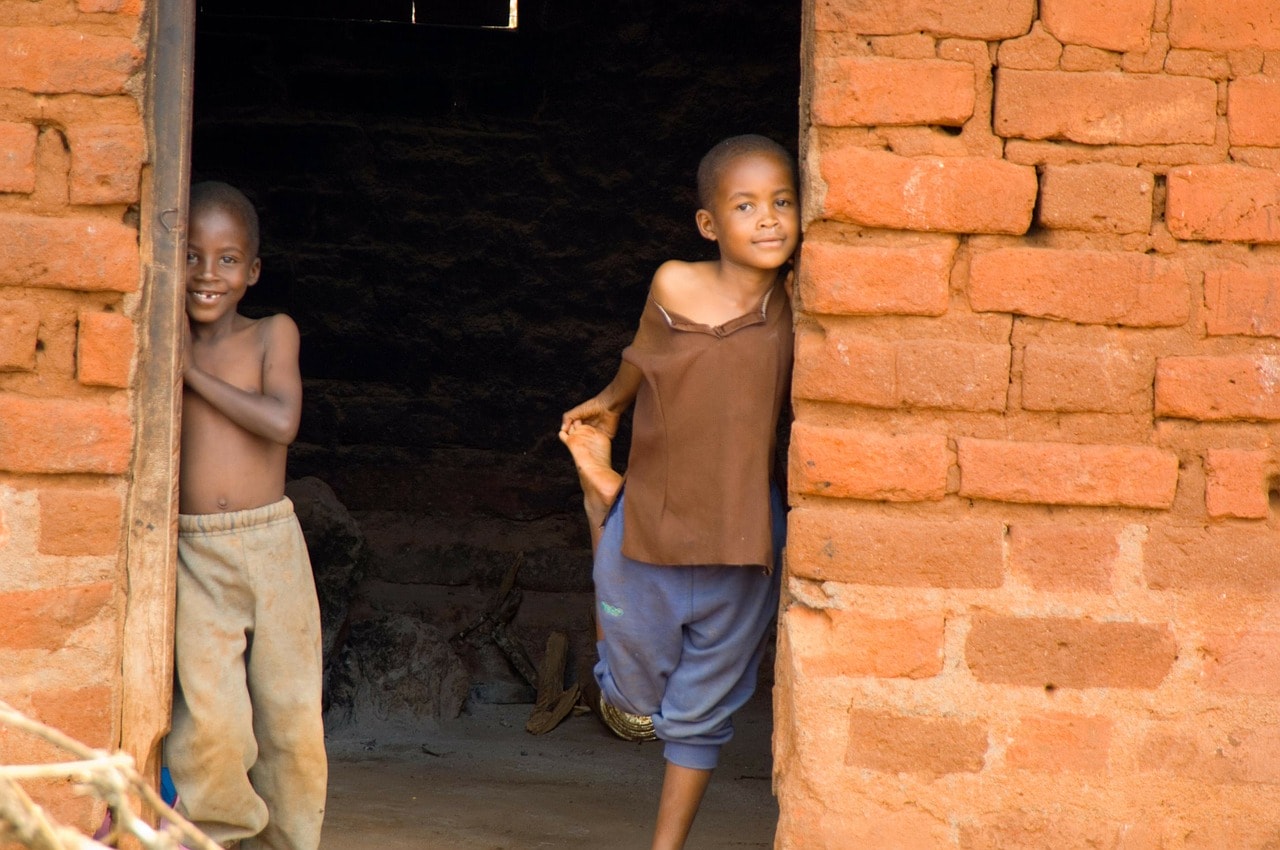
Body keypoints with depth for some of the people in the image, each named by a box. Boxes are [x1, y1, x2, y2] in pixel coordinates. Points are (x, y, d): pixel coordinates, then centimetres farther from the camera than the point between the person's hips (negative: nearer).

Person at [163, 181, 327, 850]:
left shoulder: (272, 334, 3)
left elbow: (280, 421, -13)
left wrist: (193, 372, -9)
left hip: (271, 543, 0)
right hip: (192, 551, 0)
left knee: (293, 716, 1)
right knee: (211, 723, -12)